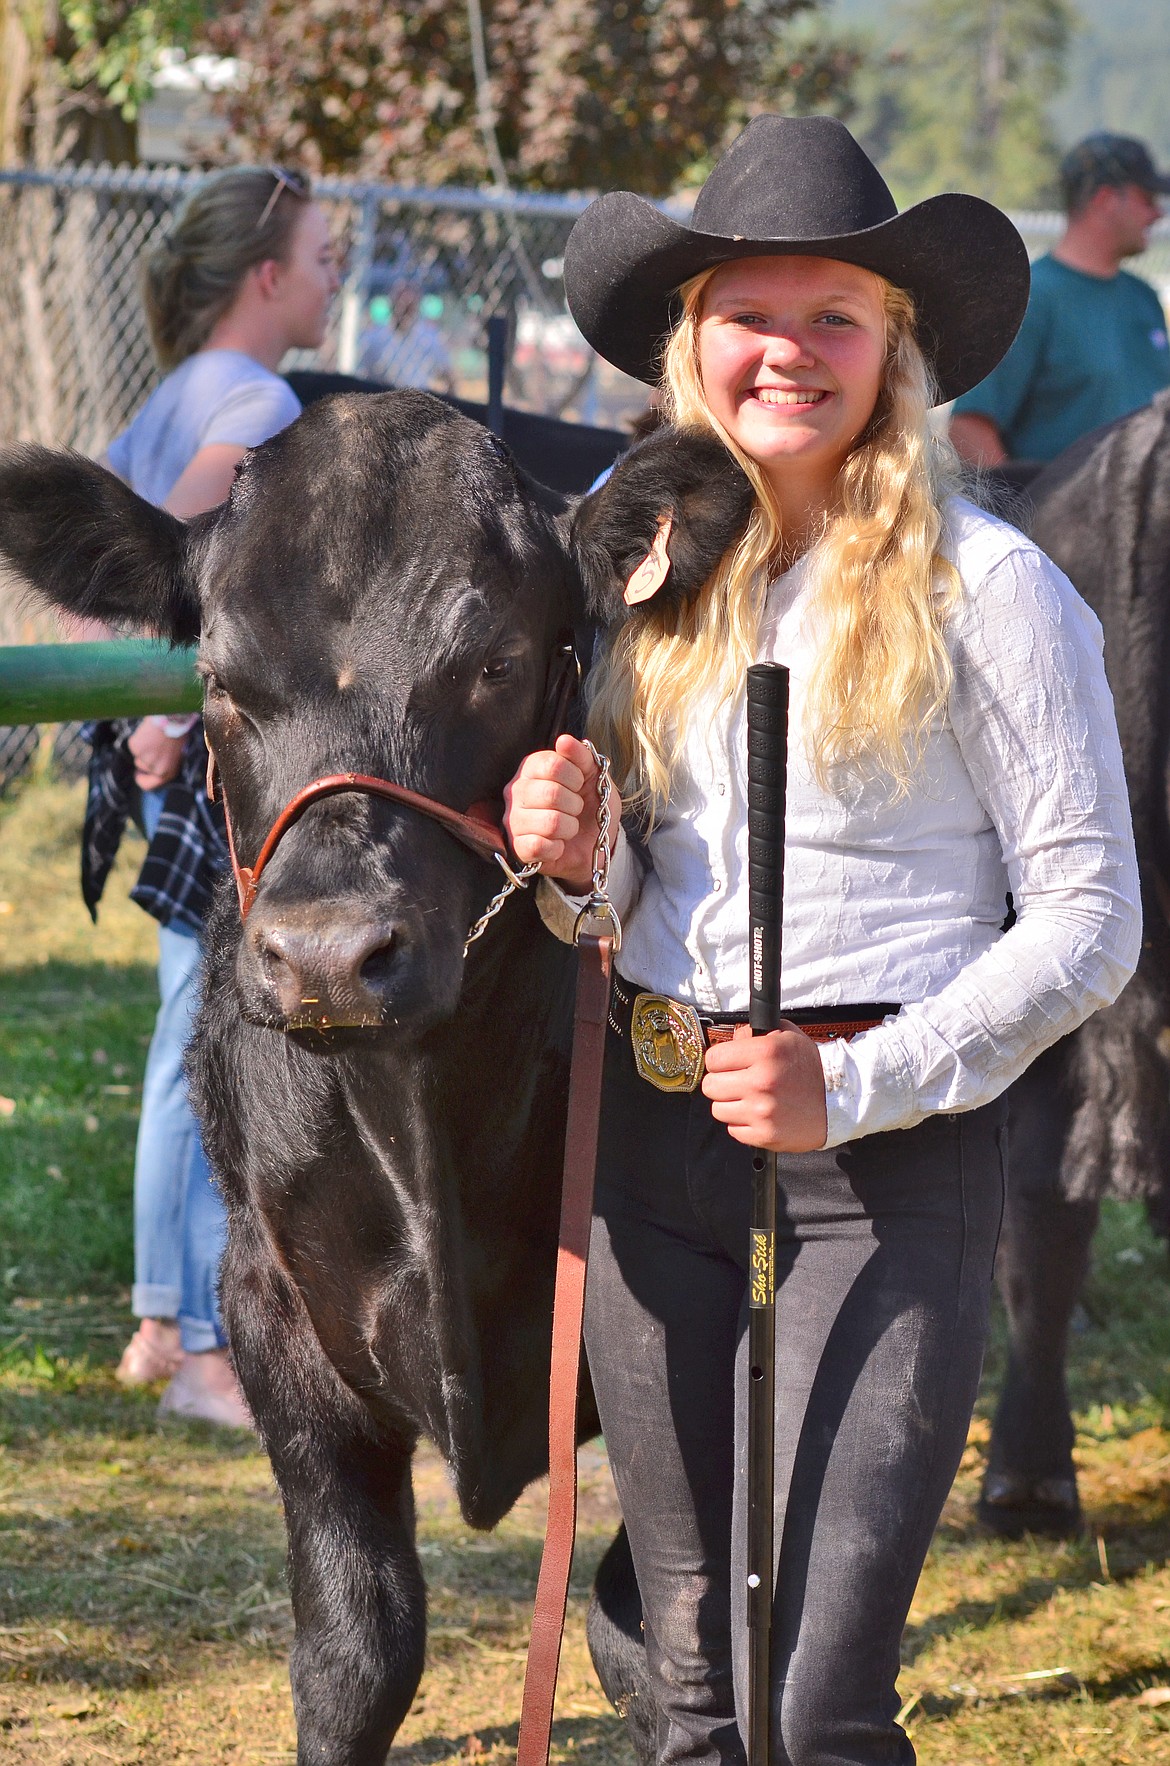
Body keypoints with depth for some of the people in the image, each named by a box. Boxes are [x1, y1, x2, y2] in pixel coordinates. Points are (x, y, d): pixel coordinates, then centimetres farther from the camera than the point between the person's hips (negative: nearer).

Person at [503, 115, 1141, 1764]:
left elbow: (1089, 917, -7)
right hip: (651, 1142, 5)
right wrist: (572, 860, -3)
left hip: (890, 1154, -5)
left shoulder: (986, 588, -6)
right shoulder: (648, 574, 10)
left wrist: (857, 1086, -17)